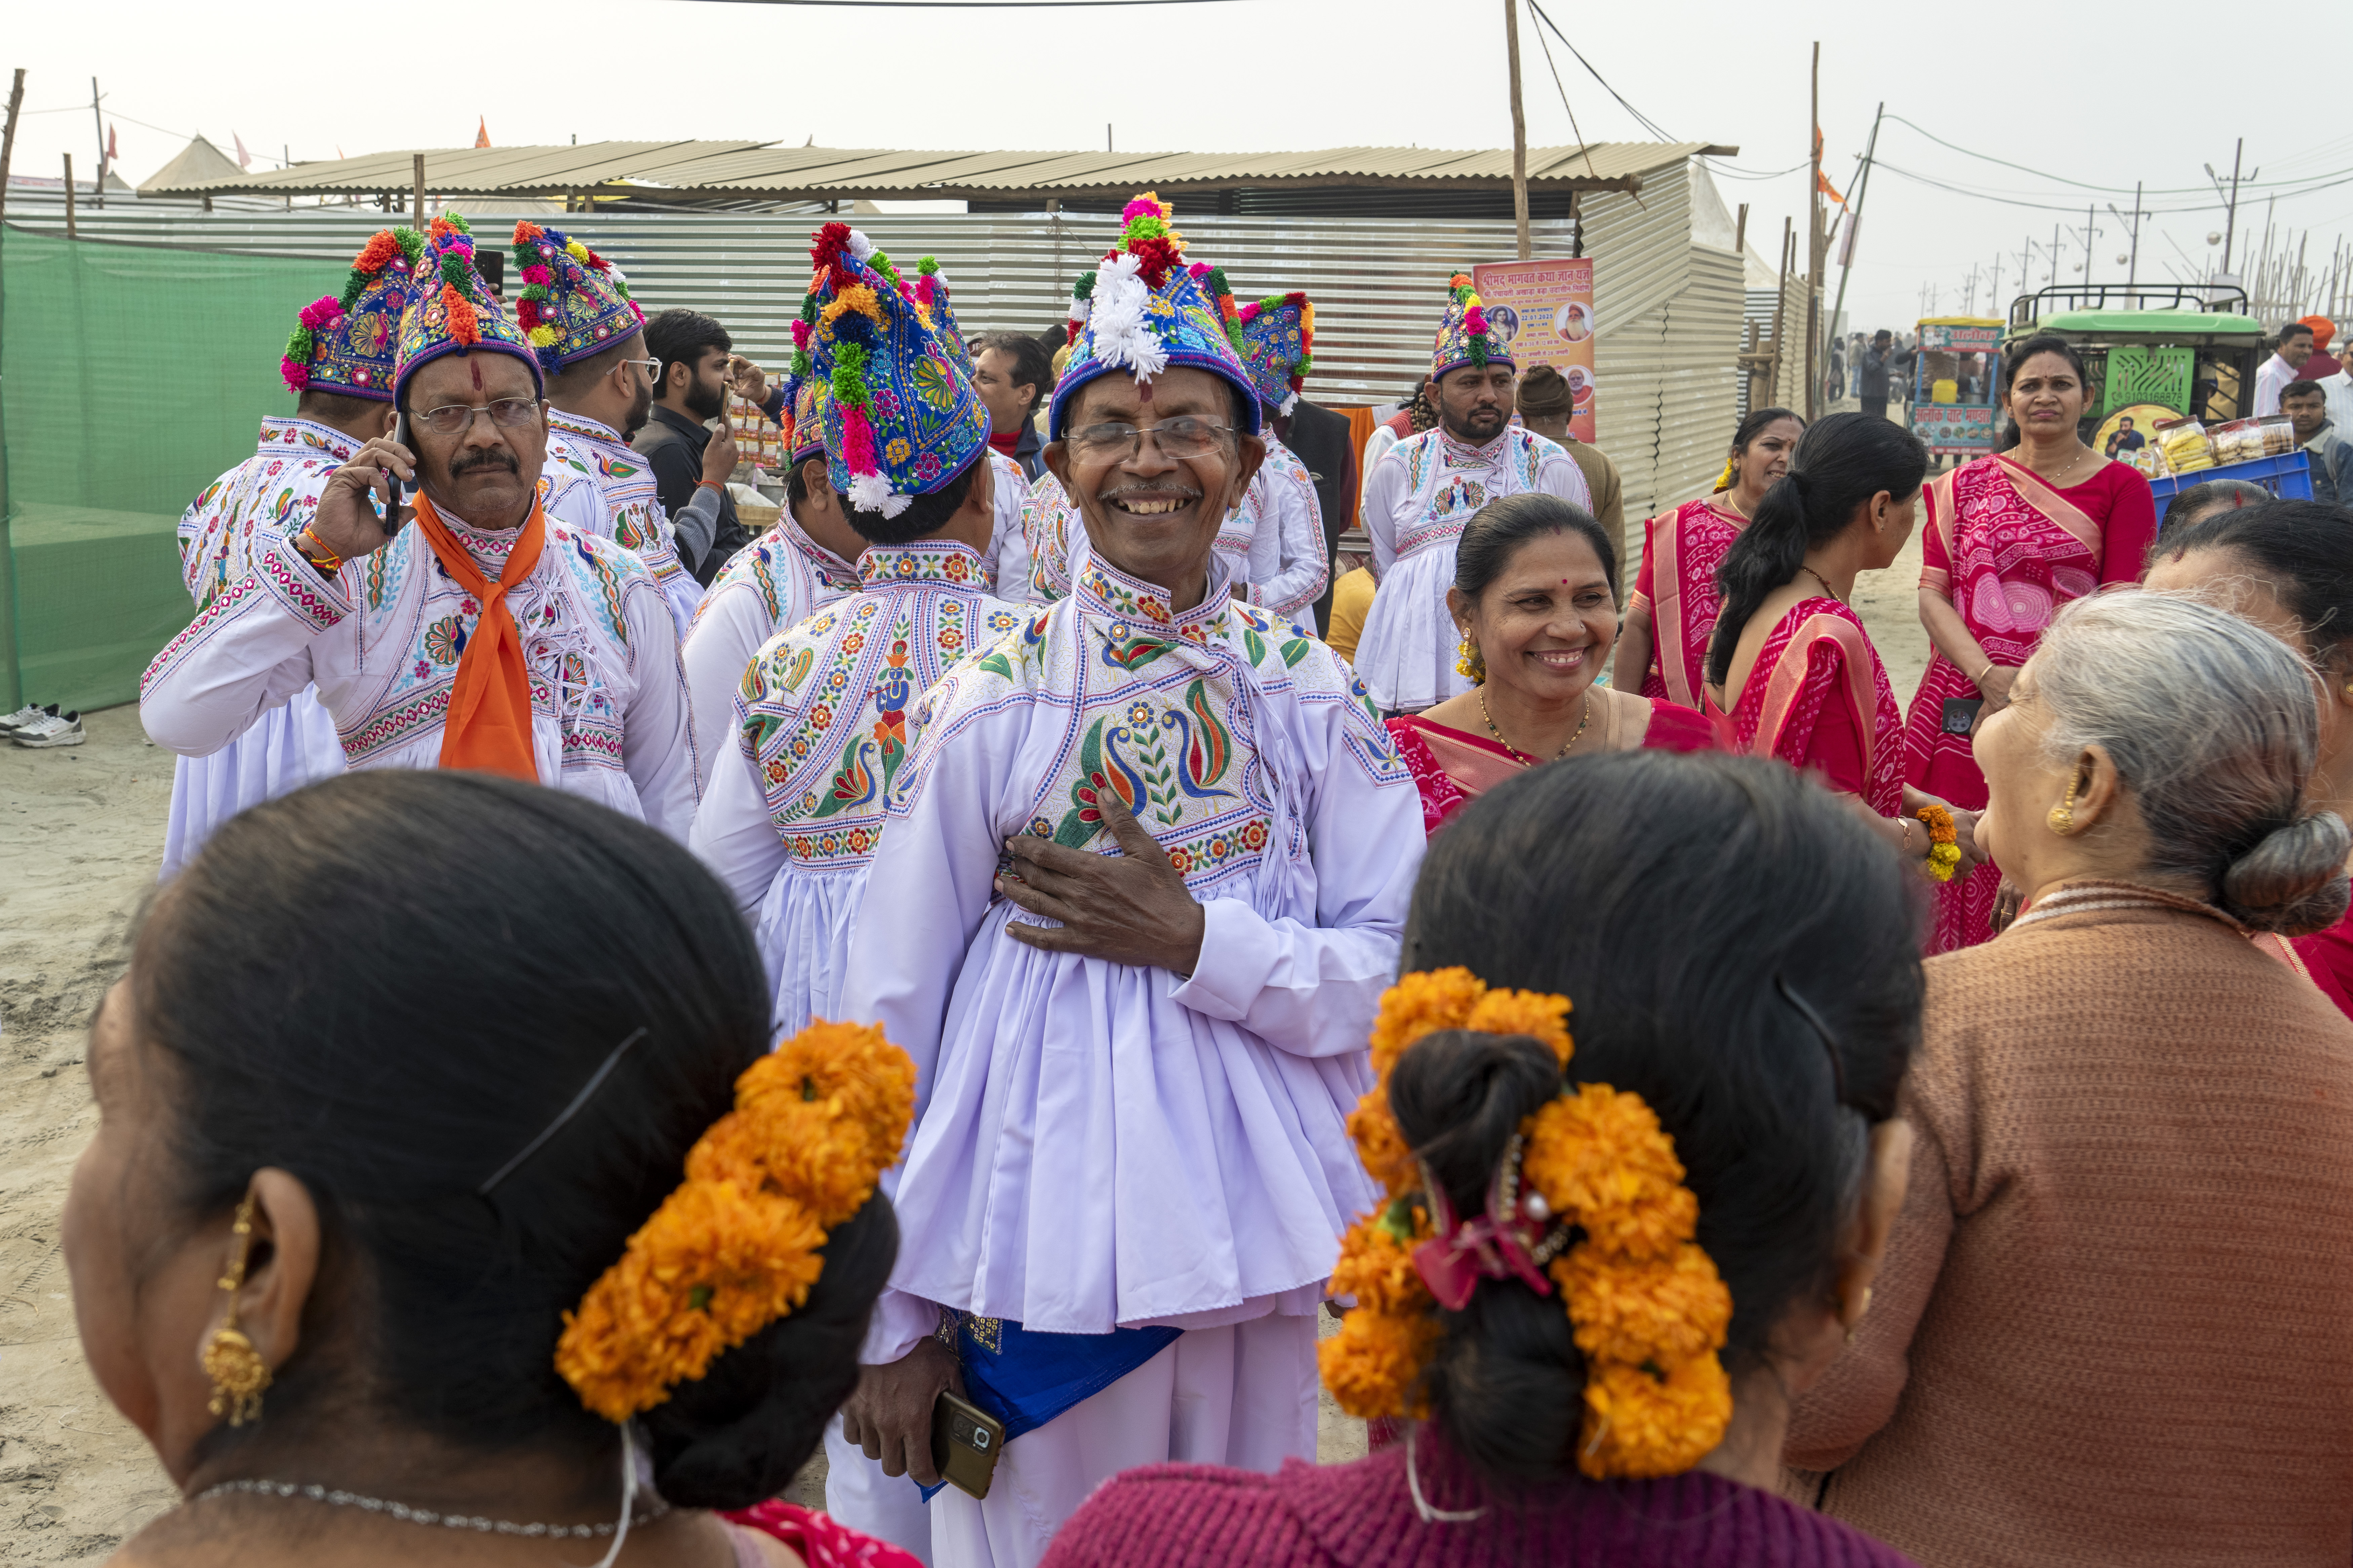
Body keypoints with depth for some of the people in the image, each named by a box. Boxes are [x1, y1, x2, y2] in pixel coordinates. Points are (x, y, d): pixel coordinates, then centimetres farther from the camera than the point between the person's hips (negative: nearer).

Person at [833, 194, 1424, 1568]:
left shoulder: (1311, 694, -2)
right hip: (1038, 1220, -2)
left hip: (1249, 1226, 2)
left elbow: (1396, 969, -4)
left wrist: (1196, 940, -17)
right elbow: (892, 1013, -5)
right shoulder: (993, 704, -8)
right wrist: (887, 1316, -4)